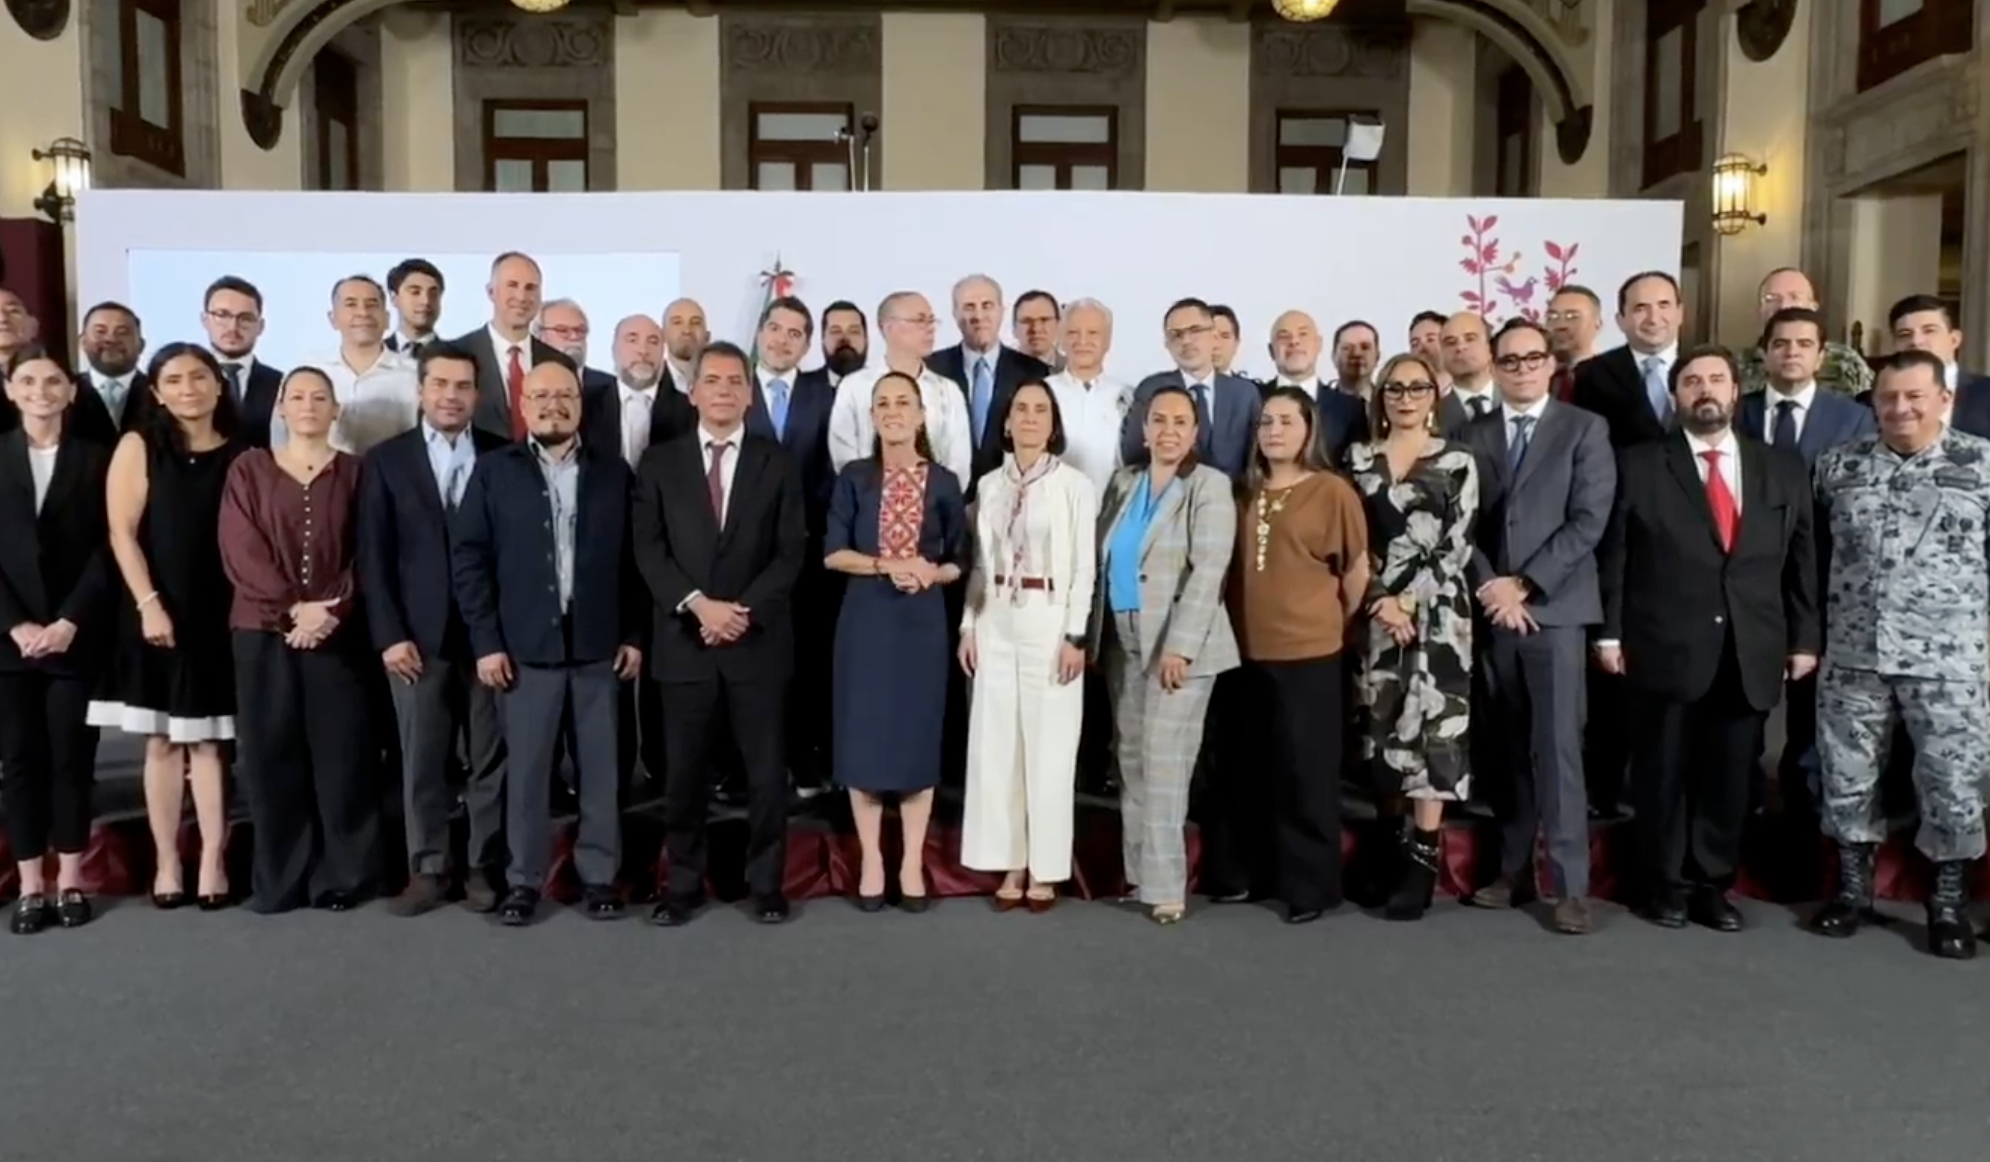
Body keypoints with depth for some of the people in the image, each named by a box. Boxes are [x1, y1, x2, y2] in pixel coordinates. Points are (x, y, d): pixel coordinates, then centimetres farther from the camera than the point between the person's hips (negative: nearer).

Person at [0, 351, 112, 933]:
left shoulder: (96, 459, 5)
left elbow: (106, 550, -1)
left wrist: (70, 622, -11)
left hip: (77, 636, -1)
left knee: (72, 758, 3)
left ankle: (69, 881, 12)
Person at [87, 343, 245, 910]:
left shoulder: (241, 456, 5)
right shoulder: (138, 446, 2)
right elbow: (122, 532, -4)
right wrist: (149, 603, -12)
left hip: (221, 616, 1)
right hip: (158, 613, -1)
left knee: (209, 740, 5)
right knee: (161, 741, 5)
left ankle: (213, 861, 8)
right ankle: (167, 862, 12)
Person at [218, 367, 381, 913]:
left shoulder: (354, 472, 8)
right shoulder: (249, 468, 8)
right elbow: (240, 550, -1)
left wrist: (332, 611, -13)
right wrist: (292, 608, -12)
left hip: (337, 633, 0)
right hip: (264, 632, 1)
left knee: (340, 754, -1)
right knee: (273, 754, 2)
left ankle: (340, 875, 9)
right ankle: (279, 878, 12)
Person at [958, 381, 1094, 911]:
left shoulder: (1075, 485, -3)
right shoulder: (988, 485, 10)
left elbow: (1084, 568, -5)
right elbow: (979, 564, 11)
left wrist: (1075, 635, -11)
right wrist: (968, 627, 5)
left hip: (1050, 621, -4)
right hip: (996, 623, 4)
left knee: (1049, 745, 1)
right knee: (996, 743, 5)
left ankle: (1044, 868, 11)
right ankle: (1010, 864, 16)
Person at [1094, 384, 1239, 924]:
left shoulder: (1210, 487, -6)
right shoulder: (1123, 482, 11)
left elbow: (1207, 573, -15)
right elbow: (1100, 557, 13)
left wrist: (1179, 646, -22)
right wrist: (1093, 633, 7)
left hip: (1177, 643, -6)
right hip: (1123, 642, 6)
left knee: (1164, 759, -8)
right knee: (1131, 758, 10)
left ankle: (1164, 884, -2)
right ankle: (1137, 869, 19)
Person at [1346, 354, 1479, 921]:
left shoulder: (1457, 461, 3)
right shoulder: (1359, 460, 10)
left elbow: (1456, 543, -4)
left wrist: (1410, 599, -13)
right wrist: (1379, 599, -9)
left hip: (1436, 608, -3)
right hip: (1378, 608, 3)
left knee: (1433, 723, -7)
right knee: (1385, 724, 4)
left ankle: (1423, 861, -3)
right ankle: (1392, 848, 14)